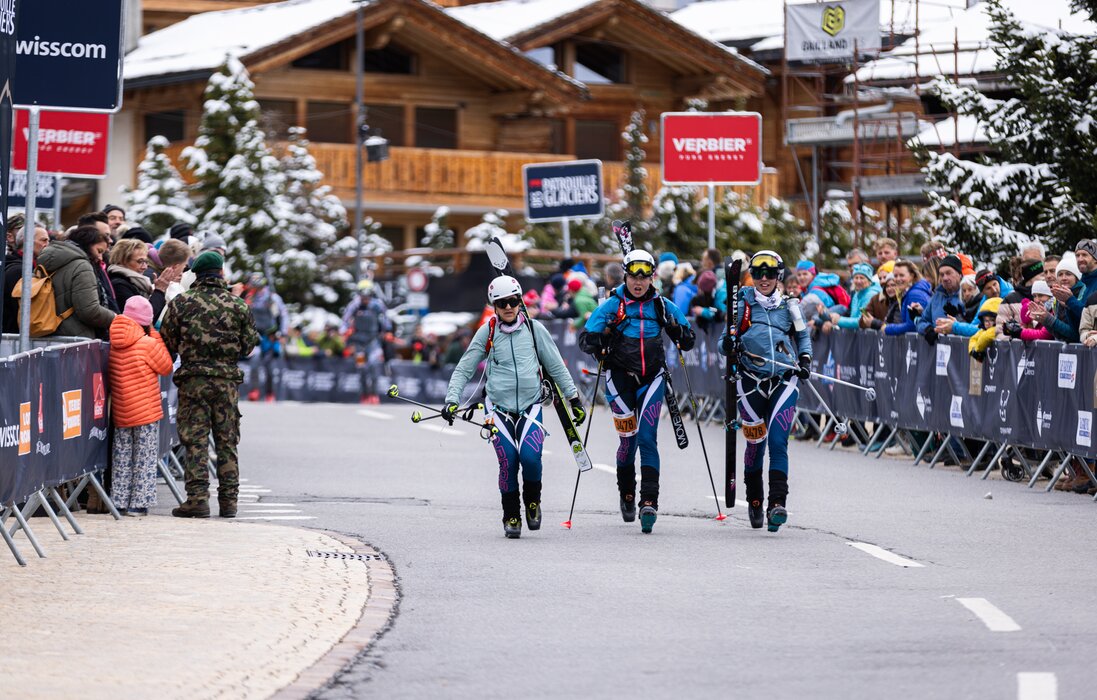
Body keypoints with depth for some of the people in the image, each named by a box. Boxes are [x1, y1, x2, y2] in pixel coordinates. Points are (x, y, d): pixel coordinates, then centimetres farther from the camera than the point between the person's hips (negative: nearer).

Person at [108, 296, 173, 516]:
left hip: (120, 413, 4)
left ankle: (119, 501, 13)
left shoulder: (114, 345, 0)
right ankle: (139, 503, 1)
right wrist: (156, 337, 2)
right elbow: (166, 367, -1)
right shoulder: (148, 344, -14)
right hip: (146, 413, -4)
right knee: (145, 457, 3)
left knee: (122, 456, 12)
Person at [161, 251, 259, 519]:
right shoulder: (238, 305, 1)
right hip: (227, 379, 2)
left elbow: (167, 343, 0)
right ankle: (228, 500, 9)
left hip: (192, 379, -2)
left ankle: (198, 498, -7)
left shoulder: (181, 303, -3)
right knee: (227, 441, 8)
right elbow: (249, 344, 7)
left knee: (195, 440, 0)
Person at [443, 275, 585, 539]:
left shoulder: (533, 329, 4)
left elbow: (555, 366, 13)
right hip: (499, 407, 0)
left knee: (530, 458, -19)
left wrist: (574, 398, 12)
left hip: (530, 406, 0)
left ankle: (532, 501, 9)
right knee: (508, 463, -10)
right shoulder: (487, 332, 3)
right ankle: (511, 517, 8)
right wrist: (451, 400, -6)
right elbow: (464, 369, 6)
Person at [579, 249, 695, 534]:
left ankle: (649, 502, -14)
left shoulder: (662, 306, 4)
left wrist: (679, 331, -12)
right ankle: (627, 495, 22)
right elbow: (585, 339, -4)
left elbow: (688, 340, 10)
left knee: (647, 438, -10)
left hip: (652, 378, 1)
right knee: (629, 439, -1)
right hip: (620, 377, -1)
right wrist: (599, 340, -26)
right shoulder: (612, 305, -2)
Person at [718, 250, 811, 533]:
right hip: (752, 382, 0)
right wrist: (728, 345, -16)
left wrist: (805, 360, 6)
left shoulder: (788, 306, 11)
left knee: (777, 442, -12)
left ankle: (777, 503, -15)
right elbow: (727, 340, 7)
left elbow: (803, 336, 24)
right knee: (755, 443, 3)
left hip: (784, 382, 0)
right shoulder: (743, 303, 7)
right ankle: (754, 501, 21)